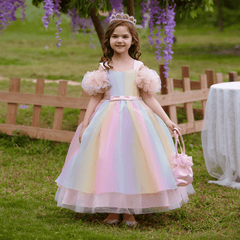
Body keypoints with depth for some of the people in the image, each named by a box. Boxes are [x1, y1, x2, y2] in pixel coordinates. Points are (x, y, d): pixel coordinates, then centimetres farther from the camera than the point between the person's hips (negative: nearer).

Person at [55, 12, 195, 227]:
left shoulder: (139, 68, 3)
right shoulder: (104, 68, 4)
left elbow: (149, 98, 4)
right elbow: (95, 98, 7)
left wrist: (168, 121, -1)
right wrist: (85, 124, 3)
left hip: (135, 120, 0)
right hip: (108, 120, 0)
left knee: (132, 162, 0)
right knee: (108, 163, 0)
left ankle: (130, 212, 12)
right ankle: (112, 211, 14)